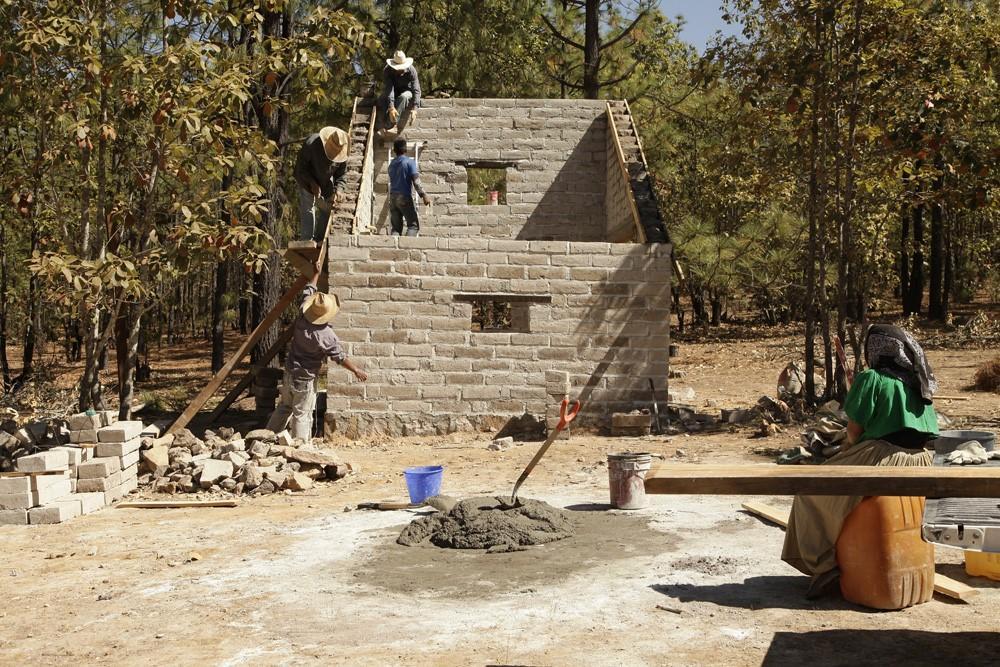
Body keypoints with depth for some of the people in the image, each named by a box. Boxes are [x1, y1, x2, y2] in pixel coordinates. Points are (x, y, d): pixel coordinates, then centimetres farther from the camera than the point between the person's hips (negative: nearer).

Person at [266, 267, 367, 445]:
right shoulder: (326, 335, -24)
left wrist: (316, 274, 21)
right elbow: (340, 356, -14)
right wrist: (356, 370, -1)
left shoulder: (302, 315, -10)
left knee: (284, 406, 22)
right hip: (305, 379, -6)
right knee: (302, 414, 1)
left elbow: (308, 292, 8)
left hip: (289, 371, 6)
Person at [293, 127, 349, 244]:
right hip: (307, 181, -4)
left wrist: (339, 189, -27)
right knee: (307, 210, -9)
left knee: (326, 209, 7)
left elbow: (342, 173, -10)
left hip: (326, 183, 4)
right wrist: (313, 184, -28)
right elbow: (301, 167, -22)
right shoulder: (311, 144, -34)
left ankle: (319, 240, 21)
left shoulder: (342, 152, -21)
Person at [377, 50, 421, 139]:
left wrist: (414, 109, -46)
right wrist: (391, 108, -48)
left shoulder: (411, 71, -25)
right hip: (393, 91, 1)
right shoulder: (387, 71, -23)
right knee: (382, 98, -32)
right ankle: (382, 128, -43)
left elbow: (416, 90, -31)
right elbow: (388, 89, -34)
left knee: (404, 96, -37)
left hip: (406, 91, -1)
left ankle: (392, 125, -44)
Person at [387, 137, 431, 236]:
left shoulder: (391, 164, 14)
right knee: (413, 225, -3)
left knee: (396, 228, 6)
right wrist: (424, 195, -15)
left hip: (393, 198, 6)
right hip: (405, 197, -6)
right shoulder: (409, 161, -5)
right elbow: (416, 180, -14)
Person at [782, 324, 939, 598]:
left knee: (811, 492, 10)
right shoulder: (920, 383, 13)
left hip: (881, 458, -7)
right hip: (917, 463, 8)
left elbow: (854, 429, -11)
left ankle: (823, 565, 1)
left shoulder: (871, 378, -9)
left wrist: (848, 449, 12)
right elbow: (927, 430, 19)